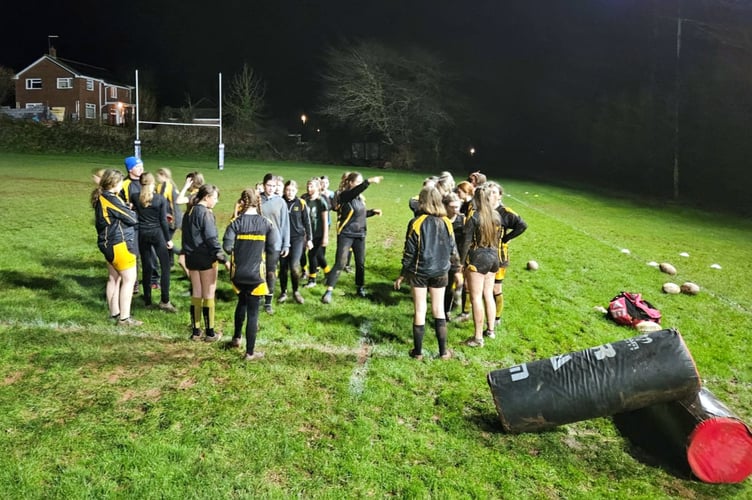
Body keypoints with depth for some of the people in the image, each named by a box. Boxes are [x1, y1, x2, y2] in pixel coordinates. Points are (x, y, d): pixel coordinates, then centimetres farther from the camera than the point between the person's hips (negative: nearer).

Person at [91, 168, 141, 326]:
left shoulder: (100, 198, 10)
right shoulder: (110, 199, -20)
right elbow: (132, 218, -15)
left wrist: (127, 210, -1)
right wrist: (133, 213, 6)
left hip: (109, 243, 10)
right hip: (119, 243, -10)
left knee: (114, 278, 17)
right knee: (129, 279, -5)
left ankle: (114, 313, 27)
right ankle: (124, 318, -3)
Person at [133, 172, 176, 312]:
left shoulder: (136, 198, -1)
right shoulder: (161, 199, -6)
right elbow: (163, 220, -6)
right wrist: (169, 238, -1)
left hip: (142, 234, 3)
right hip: (157, 233, -3)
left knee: (146, 267, 11)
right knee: (165, 266, 2)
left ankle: (147, 300, 16)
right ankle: (164, 301, -3)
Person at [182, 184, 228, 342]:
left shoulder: (189, 213, 9)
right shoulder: (206, 214, -15)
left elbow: (186, 236, 15)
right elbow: (212, 239, -18)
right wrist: (223, 259, -13)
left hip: (191, 257, 8)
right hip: (206, 258, -8)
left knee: (196, 294, 13)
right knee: (208, 295, 1)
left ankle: (196, 331, 18)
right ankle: (210, 333, 8)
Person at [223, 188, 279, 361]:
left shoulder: (236, 222, -8)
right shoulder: (266, 223, -6)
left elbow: (227, 246, -12)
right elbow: (272, 248, -5)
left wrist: (237, 252, 10)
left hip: (238, 273, 2)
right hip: (256, 273, -2)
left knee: (242, 303, 27)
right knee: (253, 311, 4)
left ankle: (236, 338, 39)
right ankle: (250, 352, 9)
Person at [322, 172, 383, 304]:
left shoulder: (360, 198, 10)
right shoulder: (344, 196, -12)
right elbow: (355, 191, -35)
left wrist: (373, 211, 8)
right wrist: (369, 181, -45)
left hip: (360, 235, 7)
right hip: (346, 235, -7)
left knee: (360, 263, 12)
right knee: (340, 263, -13)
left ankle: (361, 288, 30)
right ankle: (328, 291, -10)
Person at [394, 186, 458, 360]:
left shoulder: (416, 222, -11)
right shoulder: (446, 222, -1)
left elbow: (409, 251, -8)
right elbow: (452, 249, 4)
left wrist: (402, 275, 0)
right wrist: (457, 269, 19)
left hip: (419, 271, -3)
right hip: (440, 272, 3)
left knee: (419, 310, 6)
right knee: (439, 310, 13)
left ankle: (418, 351, 15)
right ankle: (443, 351, 17)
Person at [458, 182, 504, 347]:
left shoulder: (474, 217, -13)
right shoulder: (497, 216, 3)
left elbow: (467, 242, -12)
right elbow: (498, 239, 12)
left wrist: (461, 262, -7)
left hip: (477, 258, -6)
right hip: (493, 257, 6)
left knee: (476, 297, -2)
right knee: (488, 294, 17)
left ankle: (478, 338, 1)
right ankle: (490, 330, 27)